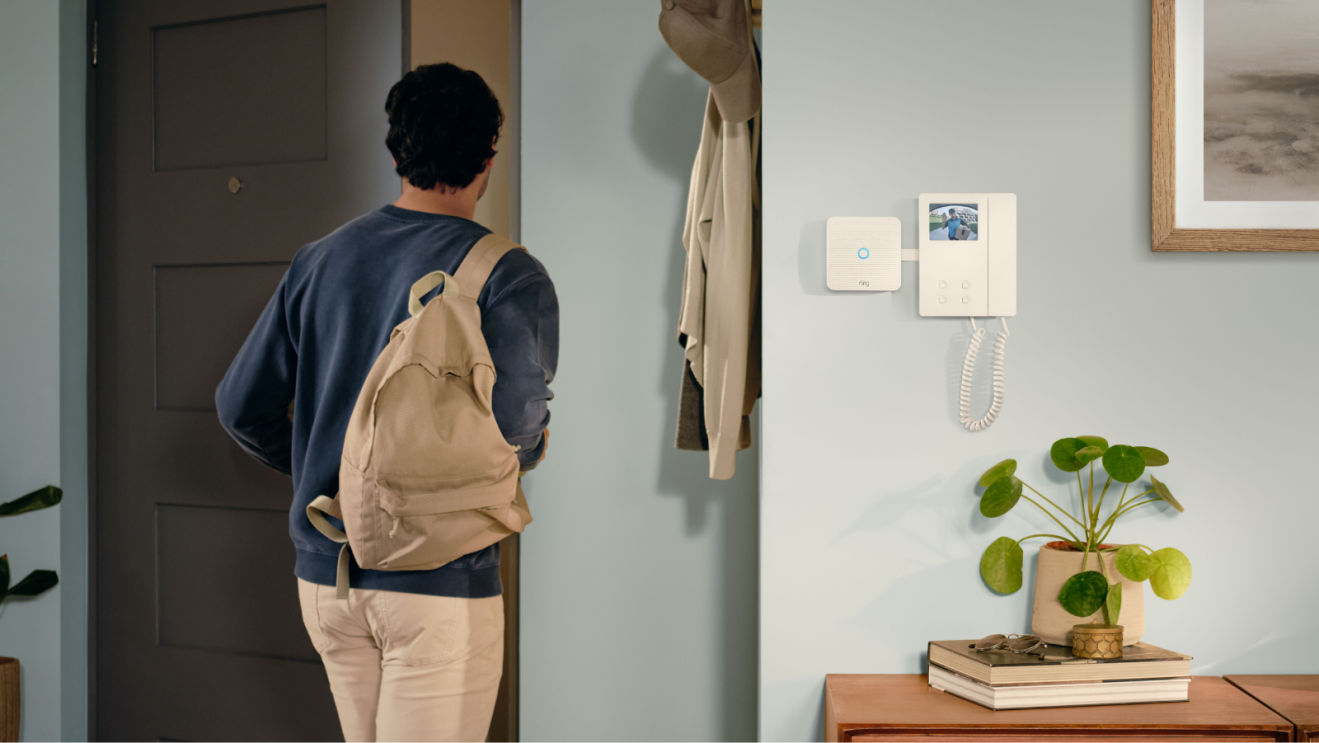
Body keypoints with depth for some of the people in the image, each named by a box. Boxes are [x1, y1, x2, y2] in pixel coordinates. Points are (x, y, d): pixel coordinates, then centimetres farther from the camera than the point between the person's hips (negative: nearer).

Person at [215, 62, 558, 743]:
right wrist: (529, 453, 4)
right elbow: (518, 425, -19)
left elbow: (242, 407, 8)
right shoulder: (508, 275, -10)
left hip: (324, 574, 6)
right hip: (438, 582, -5)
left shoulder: (319, 259, 5)